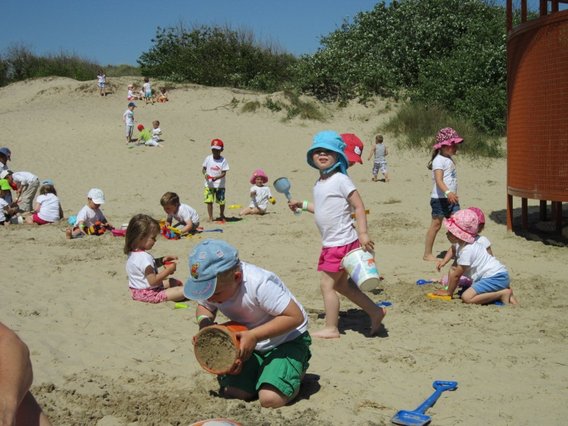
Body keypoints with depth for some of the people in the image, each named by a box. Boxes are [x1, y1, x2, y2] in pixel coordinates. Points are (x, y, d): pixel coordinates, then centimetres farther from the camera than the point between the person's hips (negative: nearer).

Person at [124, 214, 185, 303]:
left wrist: (162, 260, 7)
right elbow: (153, 281, -28)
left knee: (176, 282, 16)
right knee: (183, 291, -19)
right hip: (148, 294, -11)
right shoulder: (144, 257, -29)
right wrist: (169, 270, -19)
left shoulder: (132, 253, 4)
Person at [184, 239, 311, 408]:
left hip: (287, 340, -6)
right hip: (250, 343, 6)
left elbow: (296, 316, -31)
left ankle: (296, 369, 8)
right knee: (231, 392, -11)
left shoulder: (260, 284, -35)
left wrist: (254, 335, -34)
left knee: (270, 399, -23)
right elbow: (204, 307, 9)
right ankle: (262, 369, 18)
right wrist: (204, 324, -16)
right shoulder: (213, 283, -14)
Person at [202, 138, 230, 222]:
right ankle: (210, 218, 7)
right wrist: (205, 174, -15)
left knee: (221, 201, 4)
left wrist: (216, 177, -26)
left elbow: (224, 173, -10)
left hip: (220, 185, -1)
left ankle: (221, 215, 30)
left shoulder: (223, 160, -6)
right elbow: (204, 169, 7)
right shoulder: (208, 158, 0)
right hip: (209, 184, 1)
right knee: (209, 201, -3)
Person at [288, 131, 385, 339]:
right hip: (330, 243, 9)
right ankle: (375, 312, 27)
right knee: (341, 284, 17)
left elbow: (359, 206, -17)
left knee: (327, 284, -3)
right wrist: (302, 205, 21)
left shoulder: (340, 180, -15)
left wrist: (363, 233, -25)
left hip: (342, 242, -9)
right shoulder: (319, 184, 10)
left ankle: (331, 328, 10)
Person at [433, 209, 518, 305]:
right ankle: (504, 288, 15)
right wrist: (448, 288, 8)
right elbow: (454, 270, 13)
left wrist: (448, 292, -2)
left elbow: (456, 274, -13)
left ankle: (503, 293, -14)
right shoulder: (461, 245, 11)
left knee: (467, 297, -23)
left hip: (496, 277, -11)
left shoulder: (467, 250, -20)